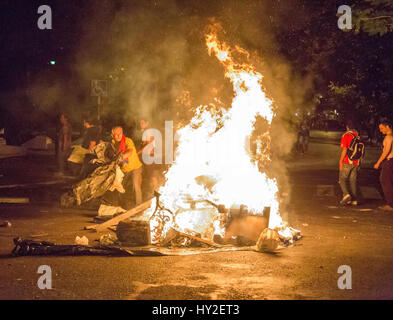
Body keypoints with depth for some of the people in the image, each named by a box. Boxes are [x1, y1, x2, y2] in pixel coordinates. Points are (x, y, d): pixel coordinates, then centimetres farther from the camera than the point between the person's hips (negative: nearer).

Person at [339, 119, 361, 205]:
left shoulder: (346, 135, -11)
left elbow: (344, 150, -17)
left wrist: (340, 162, -11)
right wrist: (359, 162, 20)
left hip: (347, 162, -5)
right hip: (356, 162, 5)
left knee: (342, 179, 6)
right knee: (353, 181, 10)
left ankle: (346, 194, -13)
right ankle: (354, 200, 8)